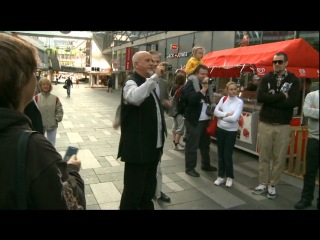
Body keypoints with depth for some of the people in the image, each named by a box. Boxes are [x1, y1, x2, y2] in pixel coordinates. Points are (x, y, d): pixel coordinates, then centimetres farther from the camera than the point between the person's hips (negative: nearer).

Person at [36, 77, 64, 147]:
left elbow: (60, 110, 1)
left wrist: (57, 119, -8)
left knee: (51, 144, 15)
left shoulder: (55, 98, -4)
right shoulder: (36, 98, -8)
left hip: (52, 126, 1)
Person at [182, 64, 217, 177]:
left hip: (205, 120, 8)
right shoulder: (189, 85, -11)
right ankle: (190, 168, 11)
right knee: (192, 146, 0)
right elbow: (192, 99, -28)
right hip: (194, 121, -8)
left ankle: (206, 165, 33)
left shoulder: (205, 84, 16)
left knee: (205, 144, 18)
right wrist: (204, 89, -24)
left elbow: (209, 99, 20)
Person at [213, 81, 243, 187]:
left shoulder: (239, 102, -9)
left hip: (231, 131, -4)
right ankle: (221, 176, 26)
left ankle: (229, 177, 21)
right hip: (220, 129, 4)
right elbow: (215, 112, -8)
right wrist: (227, 114, -19)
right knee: (220, 154, 12)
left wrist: (221, 116, -10)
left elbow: (234, 118, -20)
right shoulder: (223, 99, 2)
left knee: (228, 155, 2)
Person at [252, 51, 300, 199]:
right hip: (265, 124, 1)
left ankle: (272, 186, 20)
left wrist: (271, 100, -13)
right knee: (264, 156, 8)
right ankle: (263, 184, 21)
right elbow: (260, 97, -12)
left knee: (279, 158, 6)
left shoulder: (293, 80, 1)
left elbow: (294, 102, -14)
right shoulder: (266, 78, 4)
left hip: (283, 126, -1)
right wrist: (281, 96, -15)